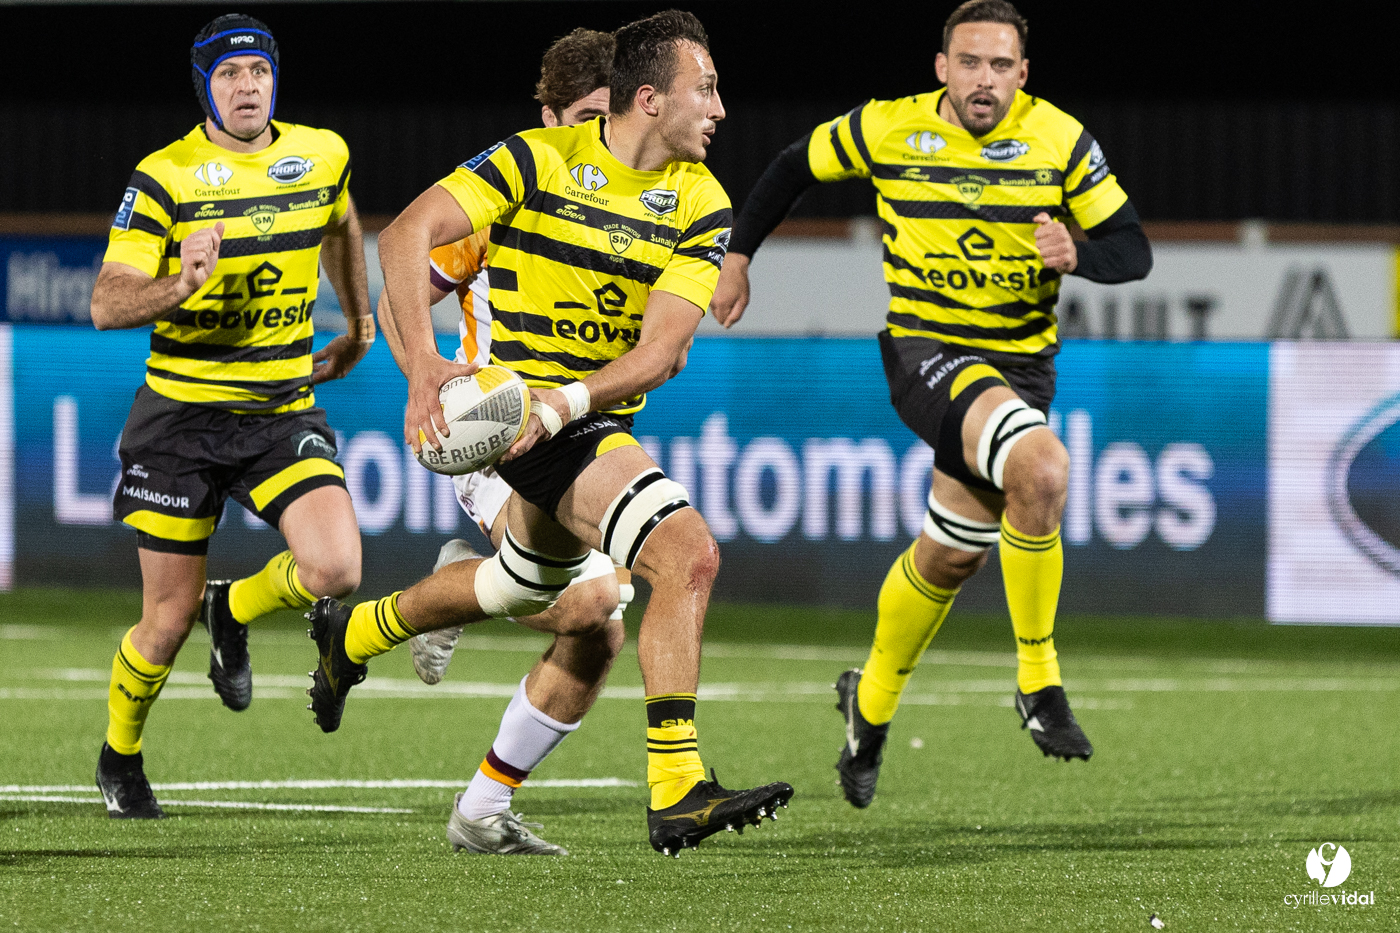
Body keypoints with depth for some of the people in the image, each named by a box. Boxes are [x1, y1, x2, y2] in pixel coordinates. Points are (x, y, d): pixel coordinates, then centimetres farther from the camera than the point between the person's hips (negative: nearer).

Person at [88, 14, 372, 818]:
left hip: (284, 412, 3)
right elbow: (106, 305, -18)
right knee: (168, 623, 2)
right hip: (182, 413, -3)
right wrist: (181, 287, -36)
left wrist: (360, 327, 29)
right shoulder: (164, 178, -11)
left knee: (335, 570, -21)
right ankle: (120, 758, 31)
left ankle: (234, 610, 14)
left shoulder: (321, 156, 1)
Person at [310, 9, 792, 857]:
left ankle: (352, 635, 55)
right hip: (518, 403, -7)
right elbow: (409, 235, -18)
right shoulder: (539, 160, -14)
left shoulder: (702, 206, -3)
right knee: (688, 554, -23)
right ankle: (676, 793, -25)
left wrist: (563, 403, -28)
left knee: (527, 584, 28)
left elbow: (659, 353, -11)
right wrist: (424, 361, -31)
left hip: (596, 418, 7)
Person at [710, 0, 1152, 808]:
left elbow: (1133, 251, -3)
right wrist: (737, 255, 15)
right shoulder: (888, 130, -7)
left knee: (954, 555, 12)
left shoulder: (1060, 140, -6)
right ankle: (1039, 682, -19)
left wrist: (1076, 256, -24)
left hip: (1020, 366, 3)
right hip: (926, 353, -3)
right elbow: (797, 166, 11)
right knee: (1042, 469, -31)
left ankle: (871, 703, 39)